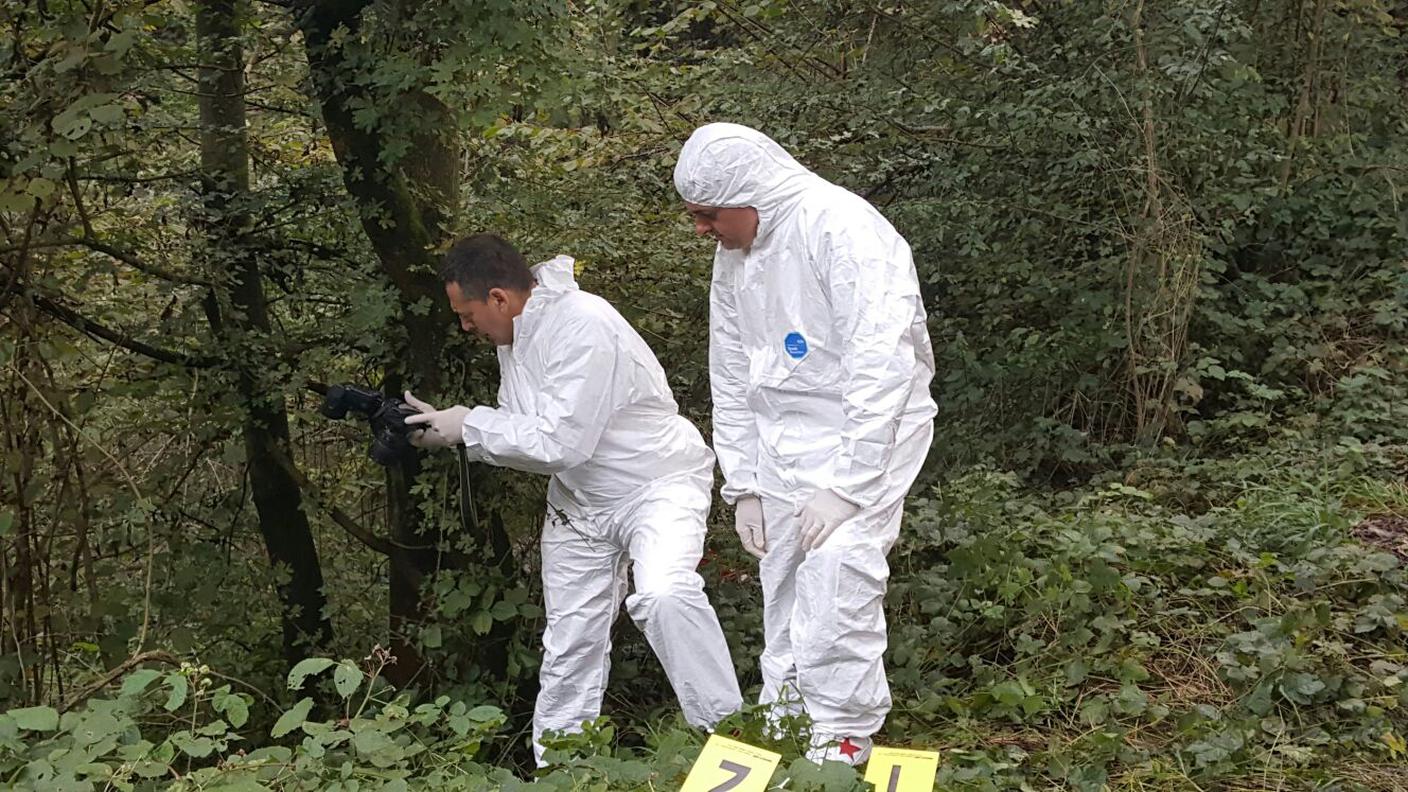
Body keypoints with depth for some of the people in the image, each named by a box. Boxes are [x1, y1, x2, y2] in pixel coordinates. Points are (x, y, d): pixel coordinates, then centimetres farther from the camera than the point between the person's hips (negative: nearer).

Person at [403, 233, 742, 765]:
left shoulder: (582, 327, -26)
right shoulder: (514, 336, 2)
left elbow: (561, 442, -29)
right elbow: (524, 429, 7)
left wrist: (469, 426, -19)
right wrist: (449, 426, -7)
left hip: (656, 482, -8)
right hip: (581, 502, 8)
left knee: (664, 595, -34)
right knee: (569, 648, 10)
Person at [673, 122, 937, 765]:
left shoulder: (841, 227, -19)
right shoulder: (733, 255, 8)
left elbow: (883, 365, -25)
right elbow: (731, 379, 15)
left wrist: (845, 485, -25)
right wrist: (743, 485, 10)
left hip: (866, 432, -7)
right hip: (782, 443, 7)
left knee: (834, 579, -19)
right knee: (782, 591, 7)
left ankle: (842, 743, -7)